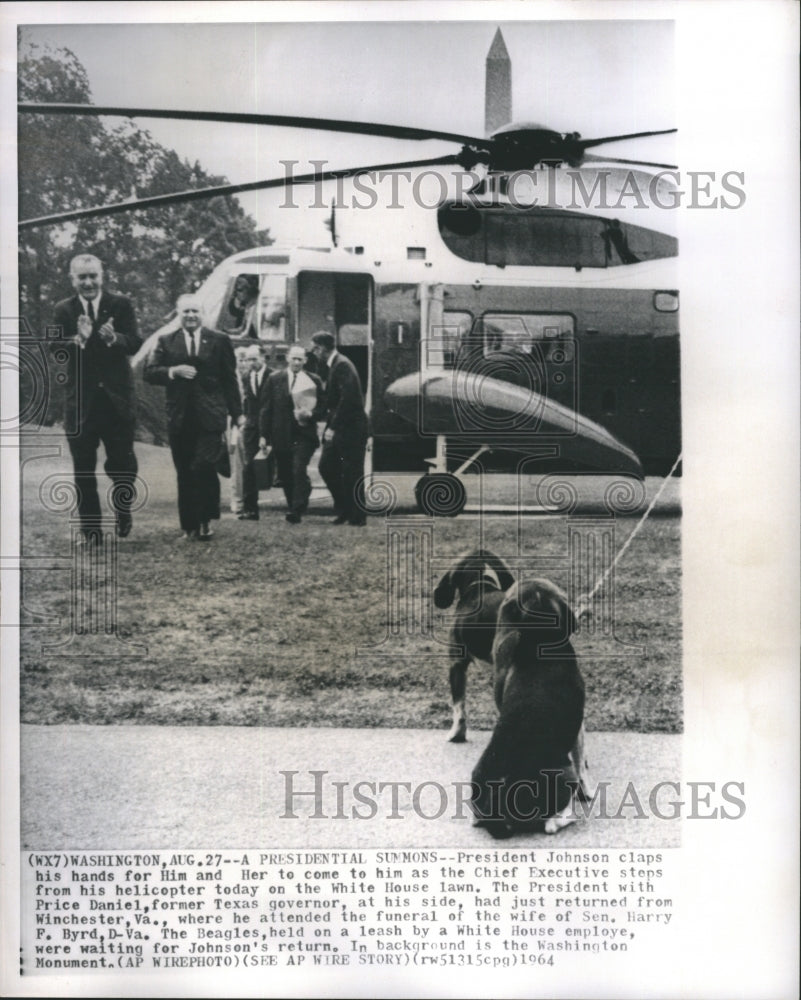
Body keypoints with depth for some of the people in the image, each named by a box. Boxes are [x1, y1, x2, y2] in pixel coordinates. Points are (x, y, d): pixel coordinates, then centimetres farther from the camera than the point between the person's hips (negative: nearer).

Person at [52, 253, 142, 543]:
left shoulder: (121, 305, 1)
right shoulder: (63, 311, 3)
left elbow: (135, 343, -9)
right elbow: (55, 348, -9)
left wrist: (114, 338, -30)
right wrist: (79, 339, -28)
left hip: (118, 400, -1)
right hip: (80, 402, 1)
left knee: (123, 464, 4)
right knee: (83, 470, 6)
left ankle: (122, 509, 33)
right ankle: (90, 531, 15)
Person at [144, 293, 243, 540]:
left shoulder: (219, 341, 8)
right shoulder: (166, 342, 10)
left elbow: (229, 379, 9)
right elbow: (149, 372, 3)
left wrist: (237, 413, 9)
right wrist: (174, 371, -14)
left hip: (210, 417, -2)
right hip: (179, 418, 2)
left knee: (204, 467, -14)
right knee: (184, 474, 5)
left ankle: (204, 522, 1)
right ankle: (188, 527, 13)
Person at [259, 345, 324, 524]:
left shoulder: (314, 381, 6)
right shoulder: (275, 379, 8)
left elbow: (322, 407, 8)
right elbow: (267, 408, 7)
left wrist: (310, 414, -13)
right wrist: (264, 434, 3)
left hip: (304, 434, -2)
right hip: (281, 436, 2)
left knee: (299, 470, -15)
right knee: (285, 475, 6)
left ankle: (297, 510, -13)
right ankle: (293, 507, 19)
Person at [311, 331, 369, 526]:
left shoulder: (342, 365, -15)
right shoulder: (333, 365, 16)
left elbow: (347, 398, -23)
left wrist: (333, 426, -22)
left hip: (350, 427, -10)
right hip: (338, 428, 10)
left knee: (352, 474, -3)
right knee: (326, 466, 9)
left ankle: (357, 517, 5)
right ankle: (344, 510, 18)